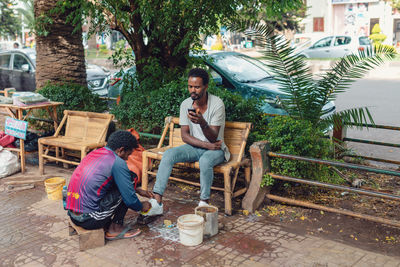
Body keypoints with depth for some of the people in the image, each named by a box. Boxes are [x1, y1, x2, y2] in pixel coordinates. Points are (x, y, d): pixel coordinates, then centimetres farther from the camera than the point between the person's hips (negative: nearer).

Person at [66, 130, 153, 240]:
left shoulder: (94, 153, 13)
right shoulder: (117, 162, -13)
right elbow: (130, 199, -9)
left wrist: (137, 190, 31)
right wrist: (141, 207, 12)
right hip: (89, 219, -9)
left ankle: (106, 225, 14)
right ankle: (115, 228, 4)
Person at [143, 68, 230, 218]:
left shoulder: (217, 104, -16)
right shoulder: (186, 104, -4)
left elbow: (213, 138, -20)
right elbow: (185, 136, -6)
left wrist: (202, 122, -41)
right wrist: (207, 145, -20)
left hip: (215, 149, -4)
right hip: (194, 147, 4)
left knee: (205, 160, -38)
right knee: (168, 154, -22)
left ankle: (204, 203, -19)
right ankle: (157, 203, -23)